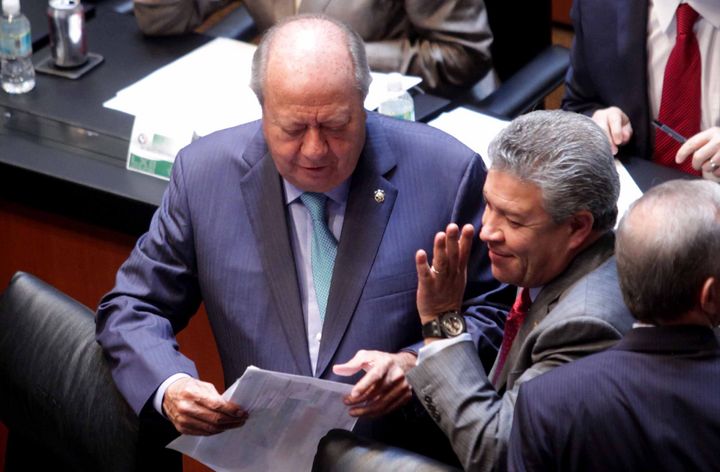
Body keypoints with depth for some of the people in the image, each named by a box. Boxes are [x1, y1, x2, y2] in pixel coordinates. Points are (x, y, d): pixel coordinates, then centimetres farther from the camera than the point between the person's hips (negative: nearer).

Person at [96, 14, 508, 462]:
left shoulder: (447, 173, -5)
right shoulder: (204, 173, 0)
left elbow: (492, 311, 3)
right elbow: (132, 308, 6)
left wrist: (418, 365, -17)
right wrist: (169, 386, -15)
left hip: (404, 456, -1)